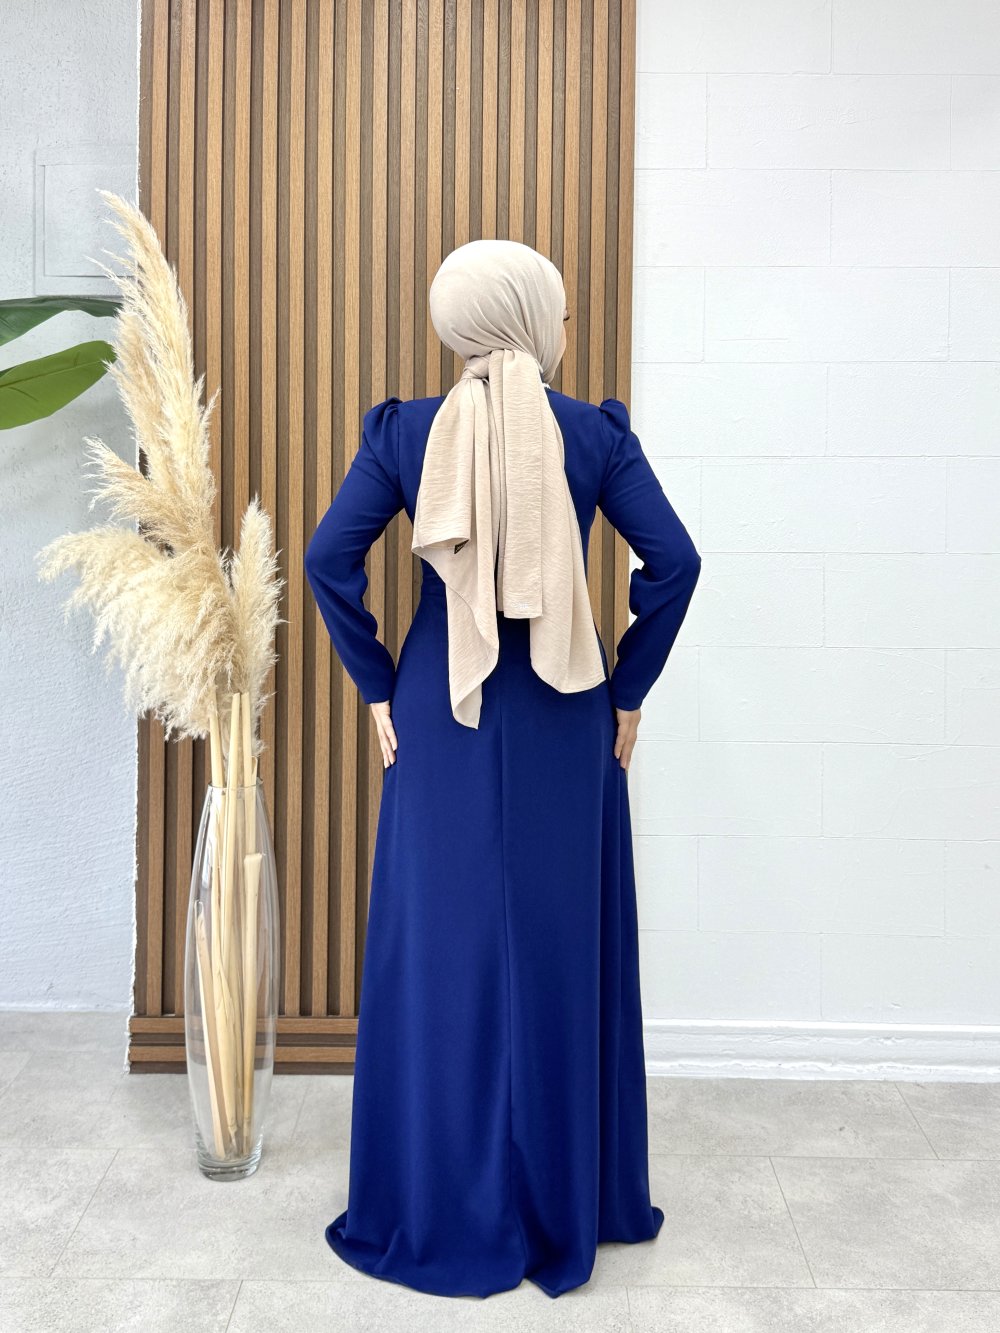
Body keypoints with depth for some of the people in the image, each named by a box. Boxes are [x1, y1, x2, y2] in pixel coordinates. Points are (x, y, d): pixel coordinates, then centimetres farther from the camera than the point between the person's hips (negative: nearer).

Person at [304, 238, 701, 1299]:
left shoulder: (404, 431, 0)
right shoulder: (594, 432, -3)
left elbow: (330, 559, -6)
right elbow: (673, 562, -8)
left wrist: (377, 690, 1)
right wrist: (628, 693, 0)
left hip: (442, 717, 1)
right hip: (563, 723, 0)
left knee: (438, 949, 9)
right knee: (560, 950, 12)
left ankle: (436, 1210, 22)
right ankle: (568, 1203, 27)